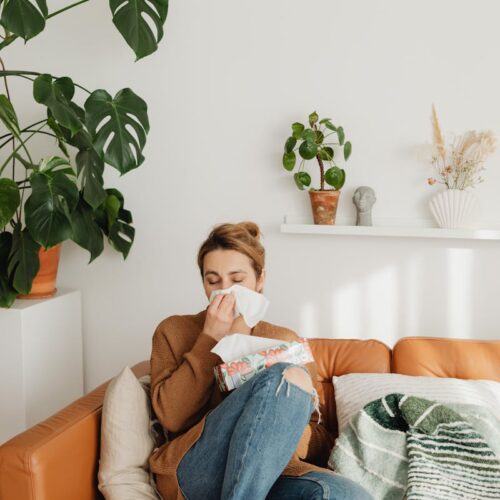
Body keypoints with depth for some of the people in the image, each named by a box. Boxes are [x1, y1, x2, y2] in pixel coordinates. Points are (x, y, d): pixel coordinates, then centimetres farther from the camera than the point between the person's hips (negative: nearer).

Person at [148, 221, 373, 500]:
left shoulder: (286, 341, 18)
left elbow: (320, 445, 14)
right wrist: (211, 338, -3)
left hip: (273, 475, 2)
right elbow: (172, 417, -2)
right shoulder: (174, 331, 14)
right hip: (195, 473, -1)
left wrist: (290, 424, -10)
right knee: (287, 377, -27)